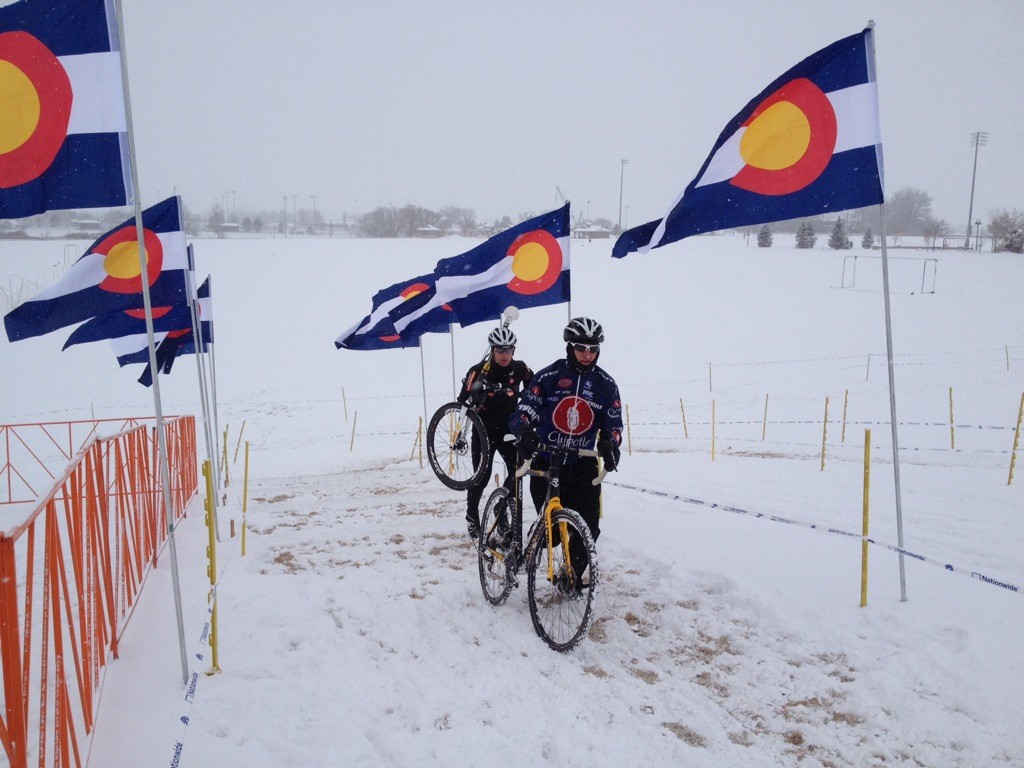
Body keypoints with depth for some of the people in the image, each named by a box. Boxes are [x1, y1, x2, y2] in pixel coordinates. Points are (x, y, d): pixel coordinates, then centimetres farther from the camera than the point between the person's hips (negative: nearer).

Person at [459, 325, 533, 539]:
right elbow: (463, 403, -14)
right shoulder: (478, 371, -17)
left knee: (517, 471, -8)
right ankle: (472, 515, 24)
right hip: (484, 432, -3)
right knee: (482, 476, 0)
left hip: (509, 430, 3)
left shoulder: (519, 368, -6)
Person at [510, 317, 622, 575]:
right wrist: (524, 431, -32)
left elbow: (613, 423, 5)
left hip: (582, 463, 2)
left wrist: (610, 444, -18)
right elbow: (523, 411, -8)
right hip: (545, 460, -2)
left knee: (588, 527, -6)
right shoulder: (548, 376, -5)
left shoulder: (606, 384, 2)